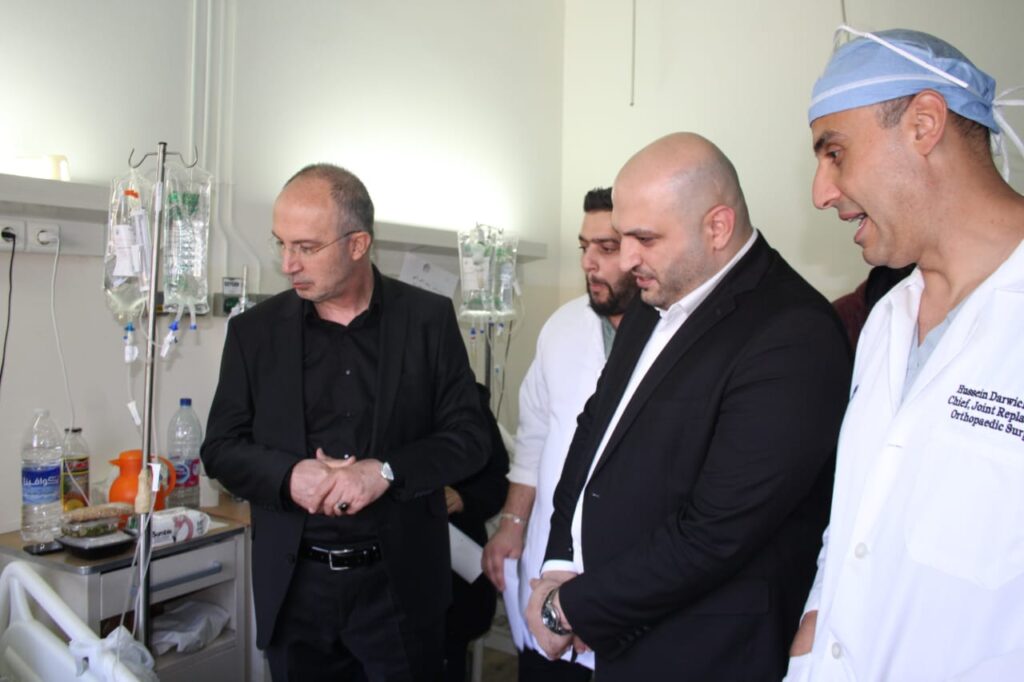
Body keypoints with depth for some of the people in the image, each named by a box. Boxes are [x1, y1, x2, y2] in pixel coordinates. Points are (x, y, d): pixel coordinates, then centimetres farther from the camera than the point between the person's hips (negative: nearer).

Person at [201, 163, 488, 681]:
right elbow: (221, 447, 3)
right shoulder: (254, 330, 1)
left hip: (401, 583, -1)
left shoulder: (428, 319, -4)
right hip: (294, 586, 2)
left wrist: (386, 471, -20)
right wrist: (289, 475, -16)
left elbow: (468, 437, -4)